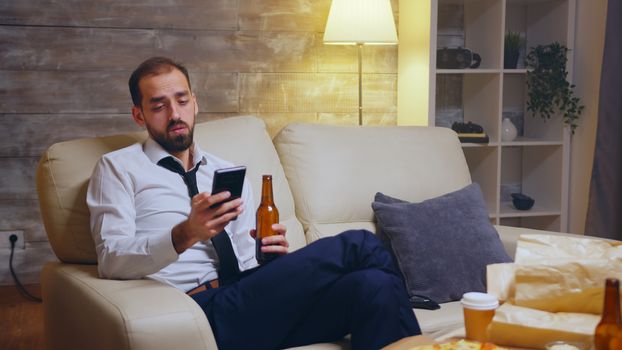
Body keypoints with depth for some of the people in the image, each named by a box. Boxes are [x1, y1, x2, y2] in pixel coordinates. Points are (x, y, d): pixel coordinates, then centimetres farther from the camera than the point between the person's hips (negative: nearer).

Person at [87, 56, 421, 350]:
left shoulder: (228, 173, 25)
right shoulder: (118, 167, 10)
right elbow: (111, 261, -5)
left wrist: (272, 254, -2)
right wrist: (185, 235, -22)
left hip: (251, 302, 6)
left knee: (374, 285, -26)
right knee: (358, 246, -19)